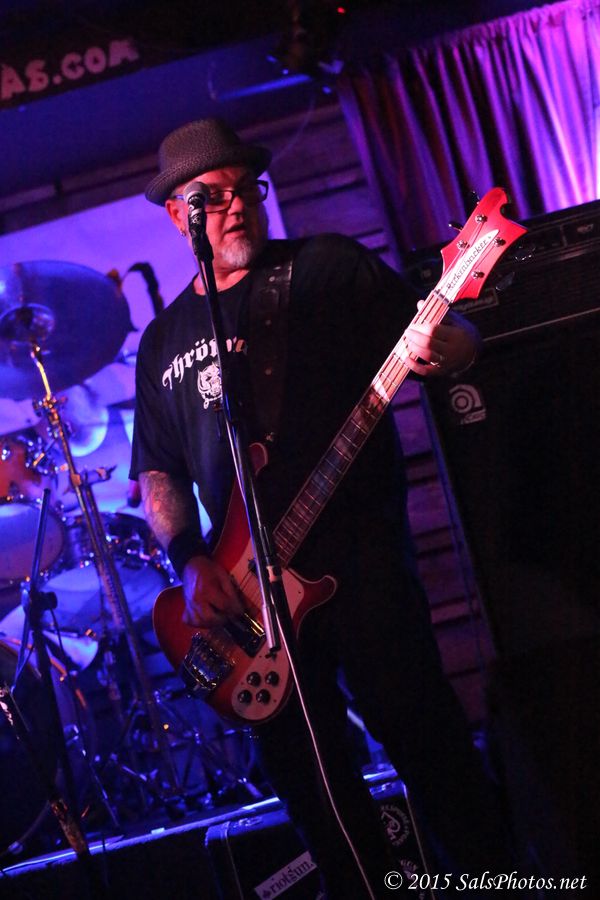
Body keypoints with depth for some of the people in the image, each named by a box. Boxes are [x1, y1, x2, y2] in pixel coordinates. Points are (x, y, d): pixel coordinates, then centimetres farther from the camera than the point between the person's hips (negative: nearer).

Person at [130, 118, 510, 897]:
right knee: (303, 772, 8)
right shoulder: (166, 341, 17)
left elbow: (455, 338, 2)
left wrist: (440, 350, -23)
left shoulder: (326, 266, 5)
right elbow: (158, 470, 16)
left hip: (358, 548, -4)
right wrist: (190, 561, -1)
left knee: (418, 730, -12)